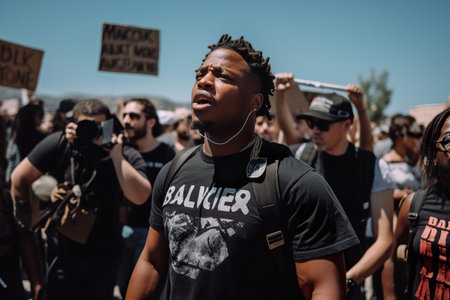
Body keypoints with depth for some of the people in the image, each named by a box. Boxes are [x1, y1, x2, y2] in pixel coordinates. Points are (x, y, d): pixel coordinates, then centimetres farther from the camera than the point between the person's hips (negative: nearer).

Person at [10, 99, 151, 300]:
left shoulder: (127, 156, -14)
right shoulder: (60, 144, -11)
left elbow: (139, 197, -32)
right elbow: (19, 180, 0)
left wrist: (116, 154, -30)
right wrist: (24, 221, 1)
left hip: (103, 256, 0)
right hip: (63, 251, 0)